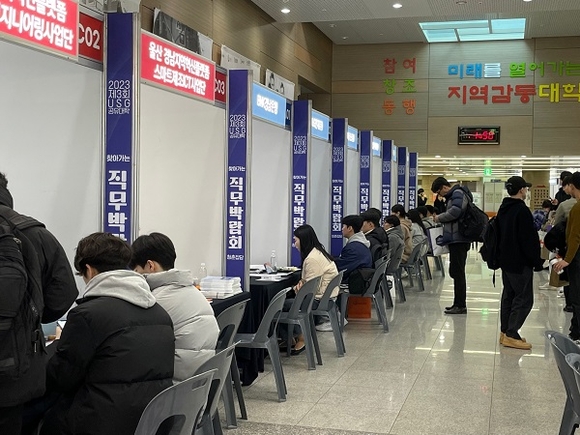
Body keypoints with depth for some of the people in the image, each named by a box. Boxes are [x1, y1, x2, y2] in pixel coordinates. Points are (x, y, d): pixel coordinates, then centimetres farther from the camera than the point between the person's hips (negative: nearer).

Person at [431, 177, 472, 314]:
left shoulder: (457, 194, -10)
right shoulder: (454, 195, 22)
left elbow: (455, 211, -23)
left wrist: (439, 217, -10)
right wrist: (441, 218, 6)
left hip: (458, 239, -10)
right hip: (456, 239, 10)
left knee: (457, 272, -7)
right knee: (455, 272, 14)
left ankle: (461, 305, -3)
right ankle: (458, 303, 20)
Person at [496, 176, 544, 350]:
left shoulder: (503, 209, 11)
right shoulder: (522, 210, -18)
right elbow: (529, 239, -18)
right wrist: (537, 262, -12)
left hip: (506, 260, 10)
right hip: (520, 263, -9)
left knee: (509, 295, 14)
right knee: (524, 298, -5)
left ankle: (505, 332, 17)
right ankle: (511, 335, -6)